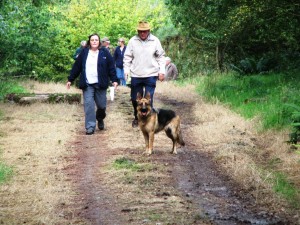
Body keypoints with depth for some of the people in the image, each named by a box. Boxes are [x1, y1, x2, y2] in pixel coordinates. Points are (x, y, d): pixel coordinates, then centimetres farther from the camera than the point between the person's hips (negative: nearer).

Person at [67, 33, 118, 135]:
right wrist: (70, 79, 7)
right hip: (87, 84, 0)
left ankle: (100, 119, 35)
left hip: (100, 84, 0)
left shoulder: (104, 52, 2)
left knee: (102, 105, 4)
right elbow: (76, 67, 7)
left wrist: (114, 80, -5)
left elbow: (111, 66, 1)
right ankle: (90, 127, -3)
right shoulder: (84, 52, 4)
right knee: (88, 105, -7)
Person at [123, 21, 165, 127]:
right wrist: (126, 70, -2)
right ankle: (137, 118, 31)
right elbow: (127, 57, 5)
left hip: (151, 75, -2)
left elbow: (161, 56, 4)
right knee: (135, 98, 12)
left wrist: (161, 71, -1)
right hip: (136, 75, 2)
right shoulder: (132, 41, -2)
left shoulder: (155, 41, -3)